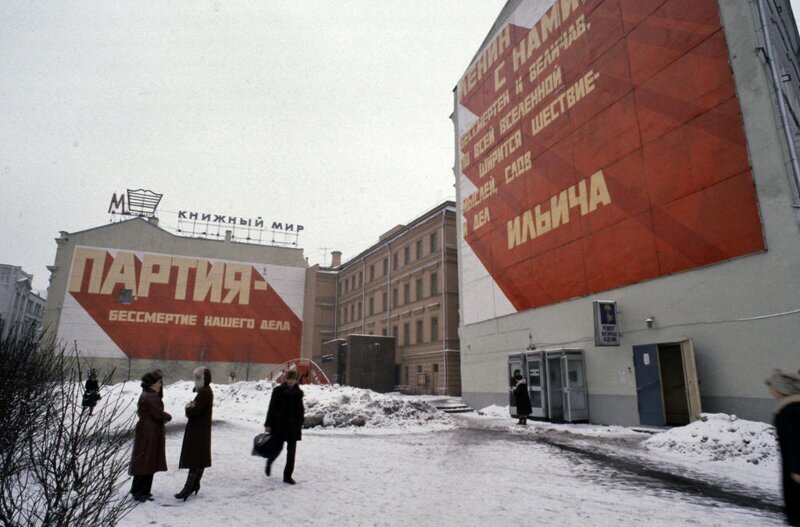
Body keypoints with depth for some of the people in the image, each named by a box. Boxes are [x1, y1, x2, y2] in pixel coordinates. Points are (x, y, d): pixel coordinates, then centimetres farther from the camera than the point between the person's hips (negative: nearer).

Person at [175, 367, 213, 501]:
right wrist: (191, 406, -5)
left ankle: (188, 487, -6)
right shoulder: (206, 391, 13)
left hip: (198, 431, -10)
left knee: (194, 460, -8)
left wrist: (188, 407, -7)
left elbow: (195, 411, -27)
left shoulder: (204, 393, -20)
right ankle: (195, 484, 25)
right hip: (201, 430, 10)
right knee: (200, 459, 16)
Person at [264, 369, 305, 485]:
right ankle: (269, 462, 37)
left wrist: (299, 425, 9)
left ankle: (288, 475, 12)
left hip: (293, 426, 3)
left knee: (291, 451, 2)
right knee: (278, 448, 4)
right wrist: (268, 424, -6)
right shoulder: (278, 391, -5)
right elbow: (272, 408, -3)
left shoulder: (298, 392, 5)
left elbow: (300, 410, 11)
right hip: (279, 424, -3)